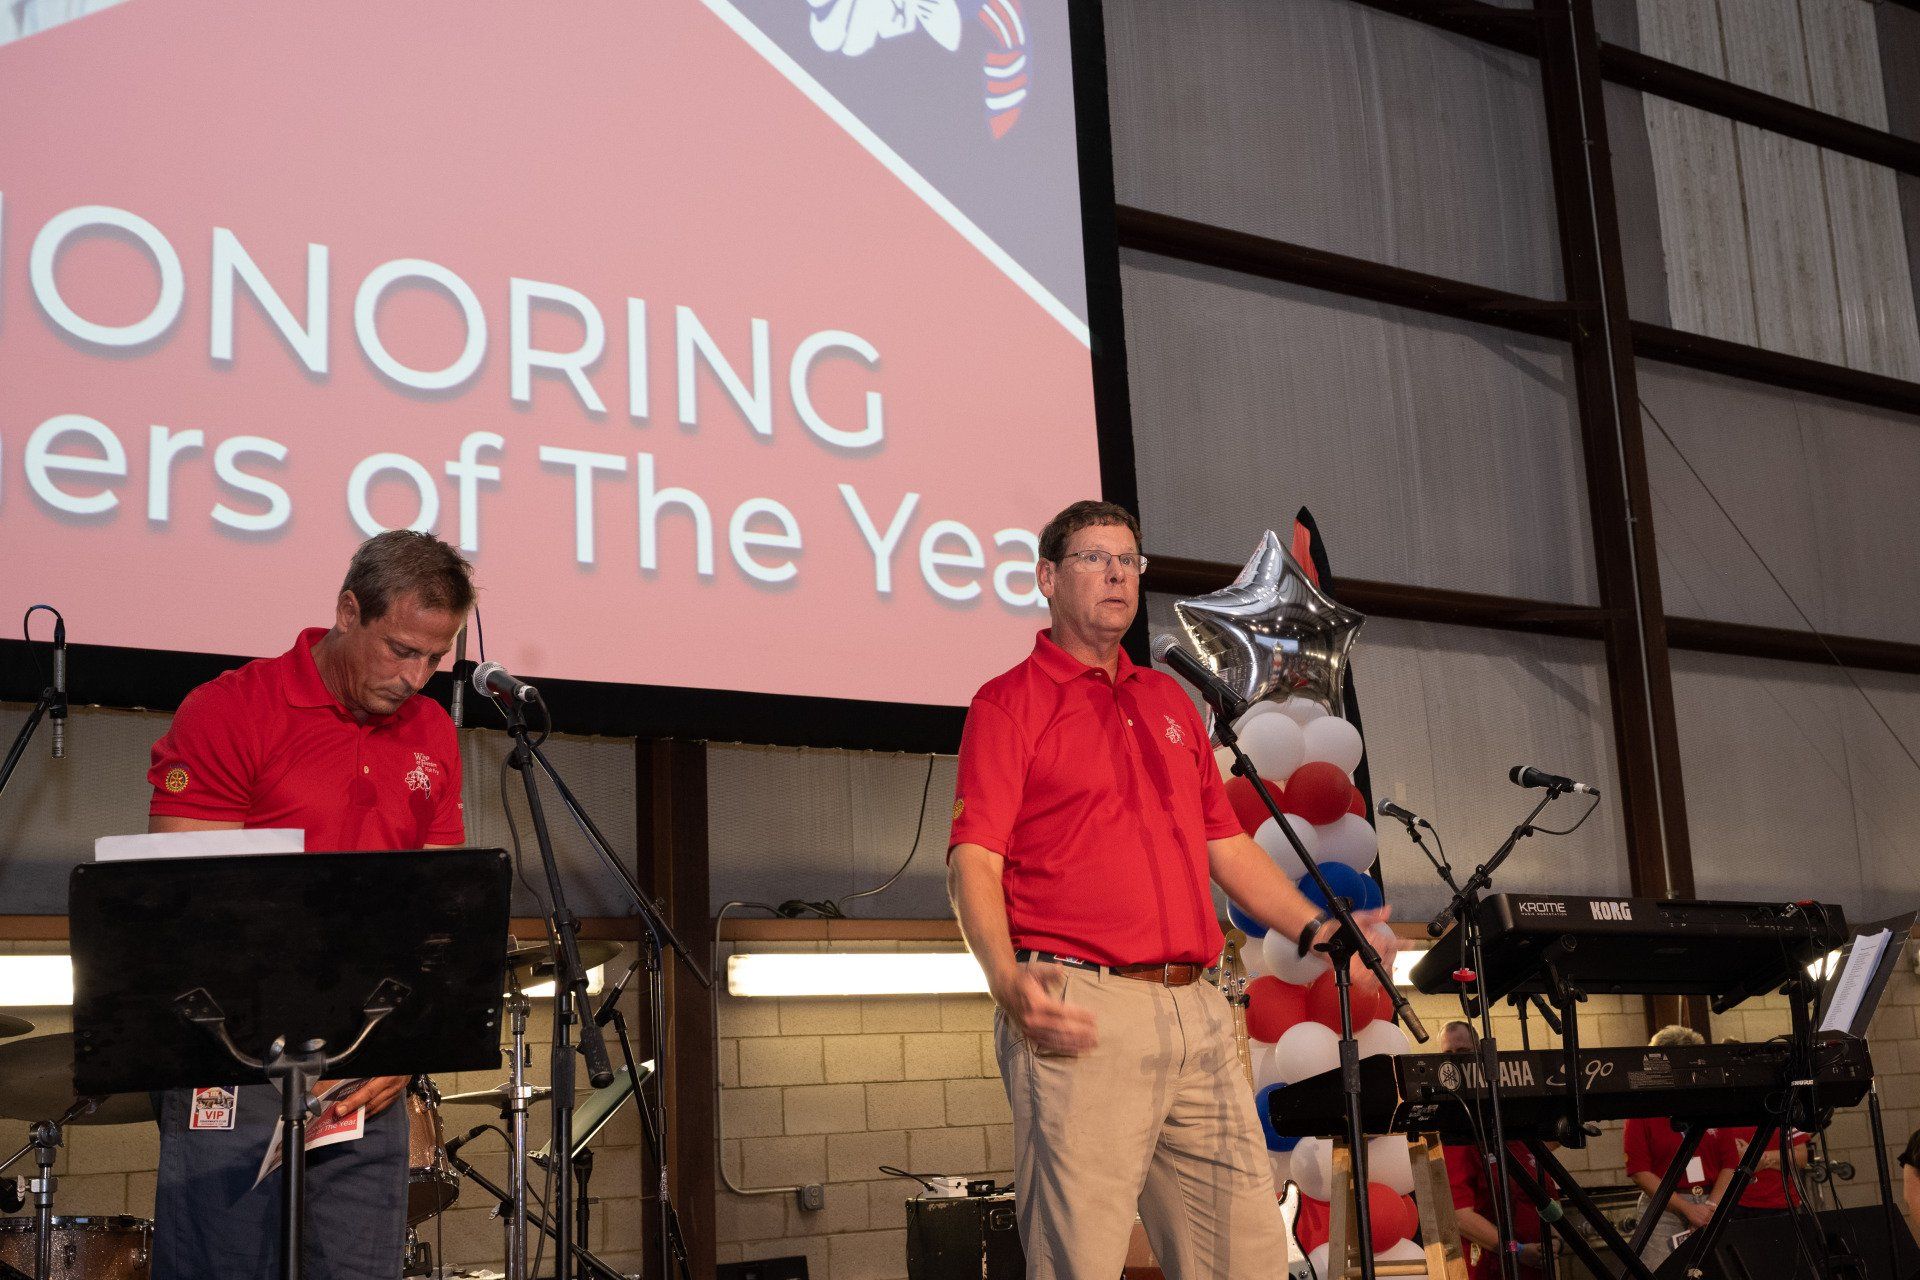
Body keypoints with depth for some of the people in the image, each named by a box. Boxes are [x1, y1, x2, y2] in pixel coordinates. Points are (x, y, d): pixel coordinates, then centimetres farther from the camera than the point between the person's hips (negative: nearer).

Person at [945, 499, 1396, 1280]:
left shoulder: (1170, 702, 24)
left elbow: (1227, 845, 25)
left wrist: (1316, 929, 10)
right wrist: (1009, 982, -23)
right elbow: (974, 860, -6)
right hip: (1080, 1012, -6)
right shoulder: (1010, 702, 4)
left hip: (1195, 1012, 6)